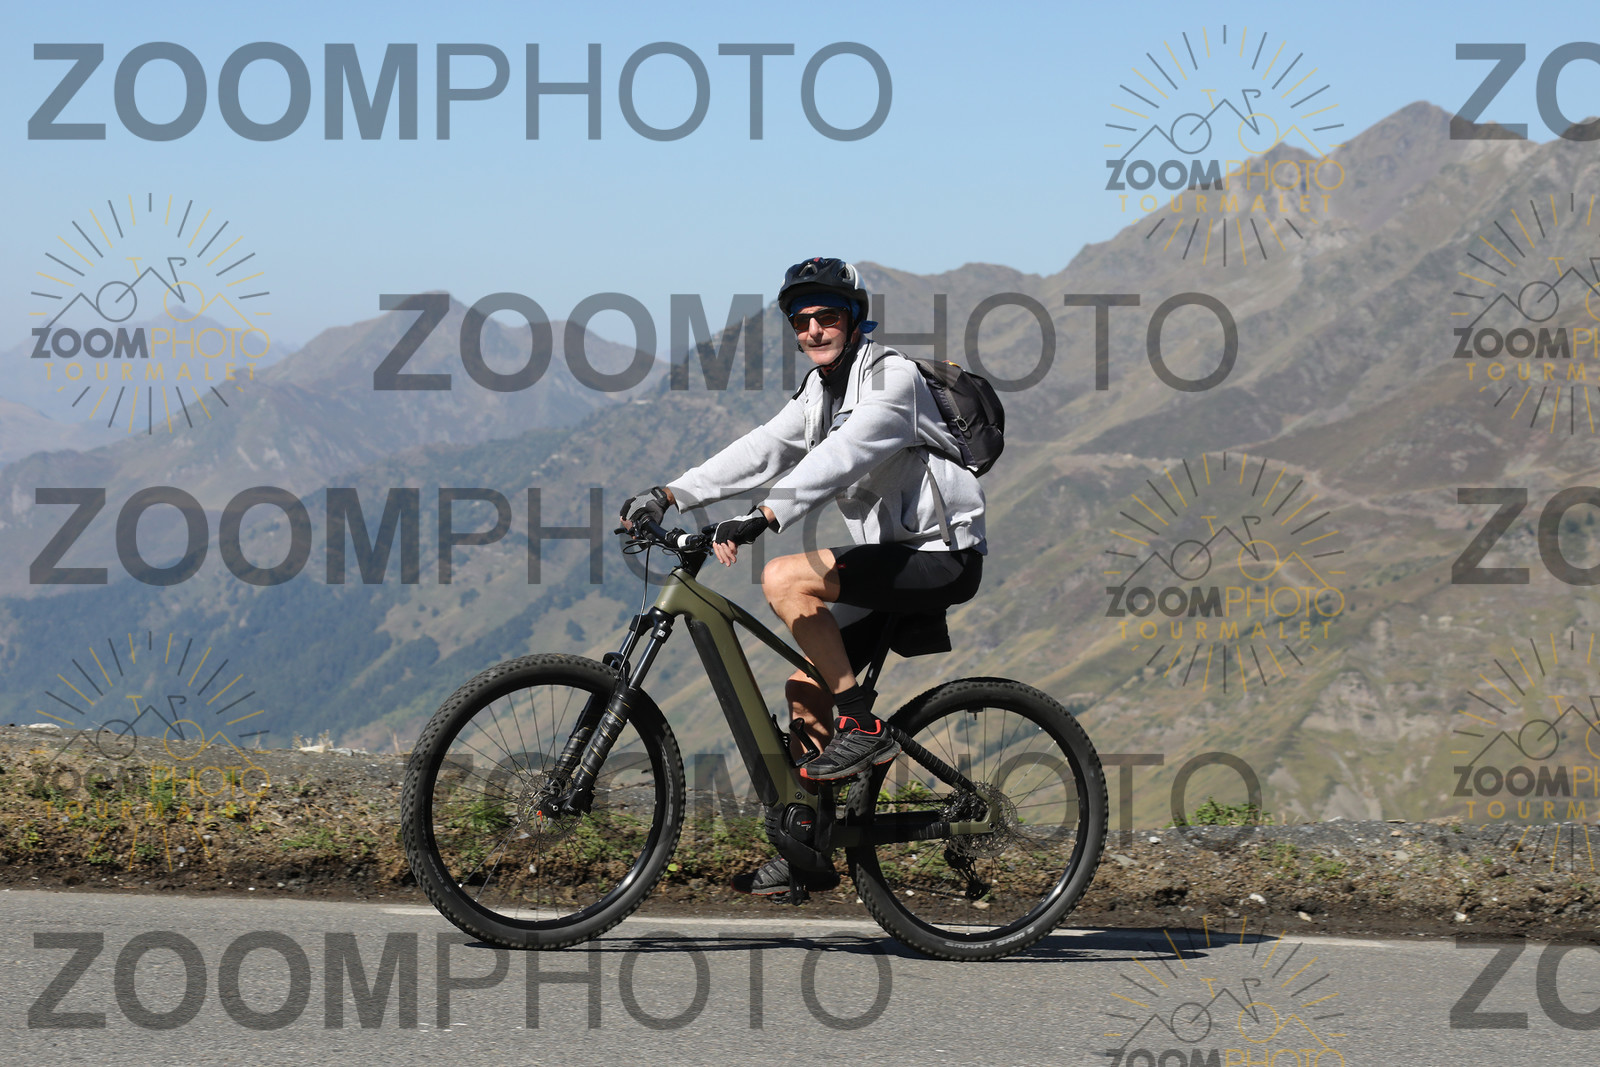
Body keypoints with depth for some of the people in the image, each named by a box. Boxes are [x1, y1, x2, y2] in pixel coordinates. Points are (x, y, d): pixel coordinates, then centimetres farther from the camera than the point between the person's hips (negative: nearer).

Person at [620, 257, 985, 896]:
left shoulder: (892, 377, -14)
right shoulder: (819, 393, 13)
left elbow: (841, 457, -29)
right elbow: (763, 450, 3)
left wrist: (763, 517, -40)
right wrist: (669, 495, -9)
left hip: (942, 557, -9)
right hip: (895, 557, 9)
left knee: (785, 579, -25)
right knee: (805, 688, 3)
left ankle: (862, 728, -17)